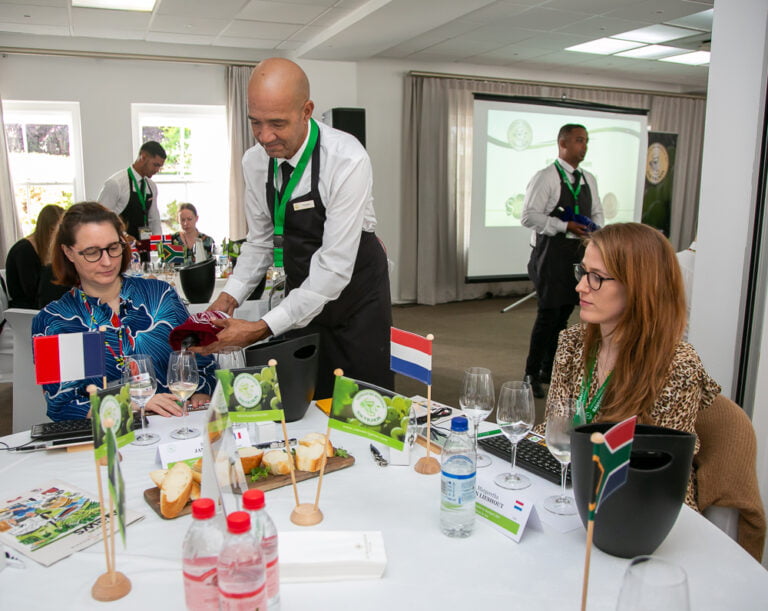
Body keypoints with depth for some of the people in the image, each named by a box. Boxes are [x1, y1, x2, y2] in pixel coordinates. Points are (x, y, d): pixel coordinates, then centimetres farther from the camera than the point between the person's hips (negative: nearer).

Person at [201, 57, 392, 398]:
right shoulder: (254, 161, -7)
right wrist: (230, 296, -12)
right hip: (301, 293, 4)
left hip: (355, 293, -4)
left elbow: (335, 266, -28)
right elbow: (260, 241, 4)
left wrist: (263, 328, -30)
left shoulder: (348, 161, -26)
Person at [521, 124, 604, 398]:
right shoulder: (546, 177, -8)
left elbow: (597, 212, 24)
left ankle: (549, 369, 25)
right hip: (551, 252, -7)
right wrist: (565, 226, -19)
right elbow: (528, 216, -15)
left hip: (578, 252, 7)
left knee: (565, 312, 11)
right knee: (549, 313, -7)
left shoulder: (588, 179, 15)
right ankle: (531, 374, 6)